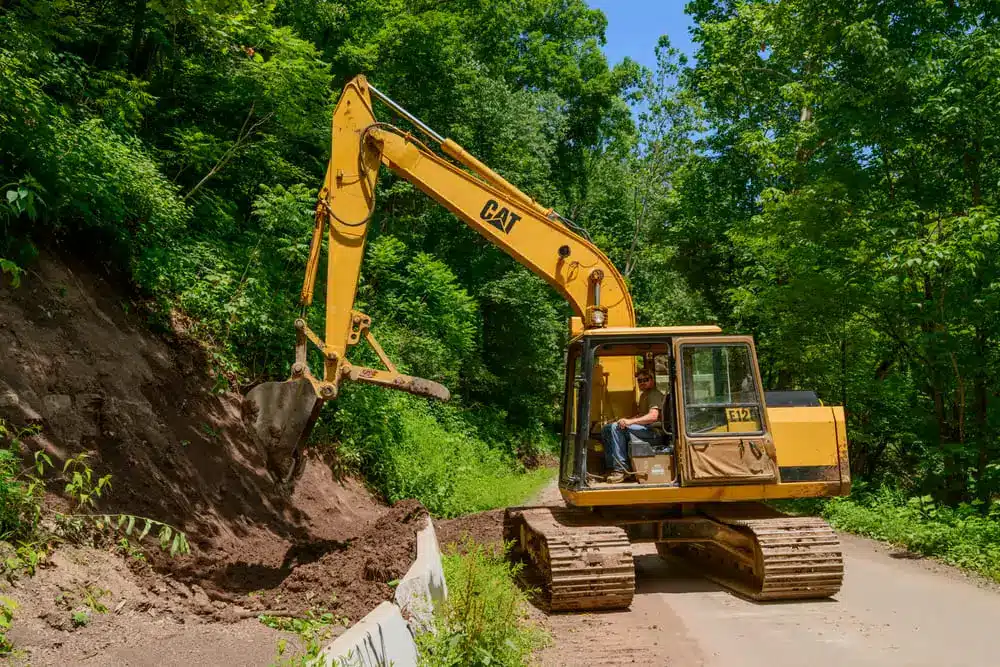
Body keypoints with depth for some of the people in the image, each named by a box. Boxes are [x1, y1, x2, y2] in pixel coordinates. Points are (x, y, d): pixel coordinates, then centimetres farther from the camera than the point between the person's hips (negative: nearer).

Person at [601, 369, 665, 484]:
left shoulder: (655, 394, -9)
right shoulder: (644, 395, 23)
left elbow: (653, 416, -24)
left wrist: (630, 421, -30)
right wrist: (626, 419, 13)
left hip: (653, 430, -10)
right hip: (642, 428, 10)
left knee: (616, 427, -29)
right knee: (605, 429, 5)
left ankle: (621, 469, -30)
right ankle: (611, 467, -1)